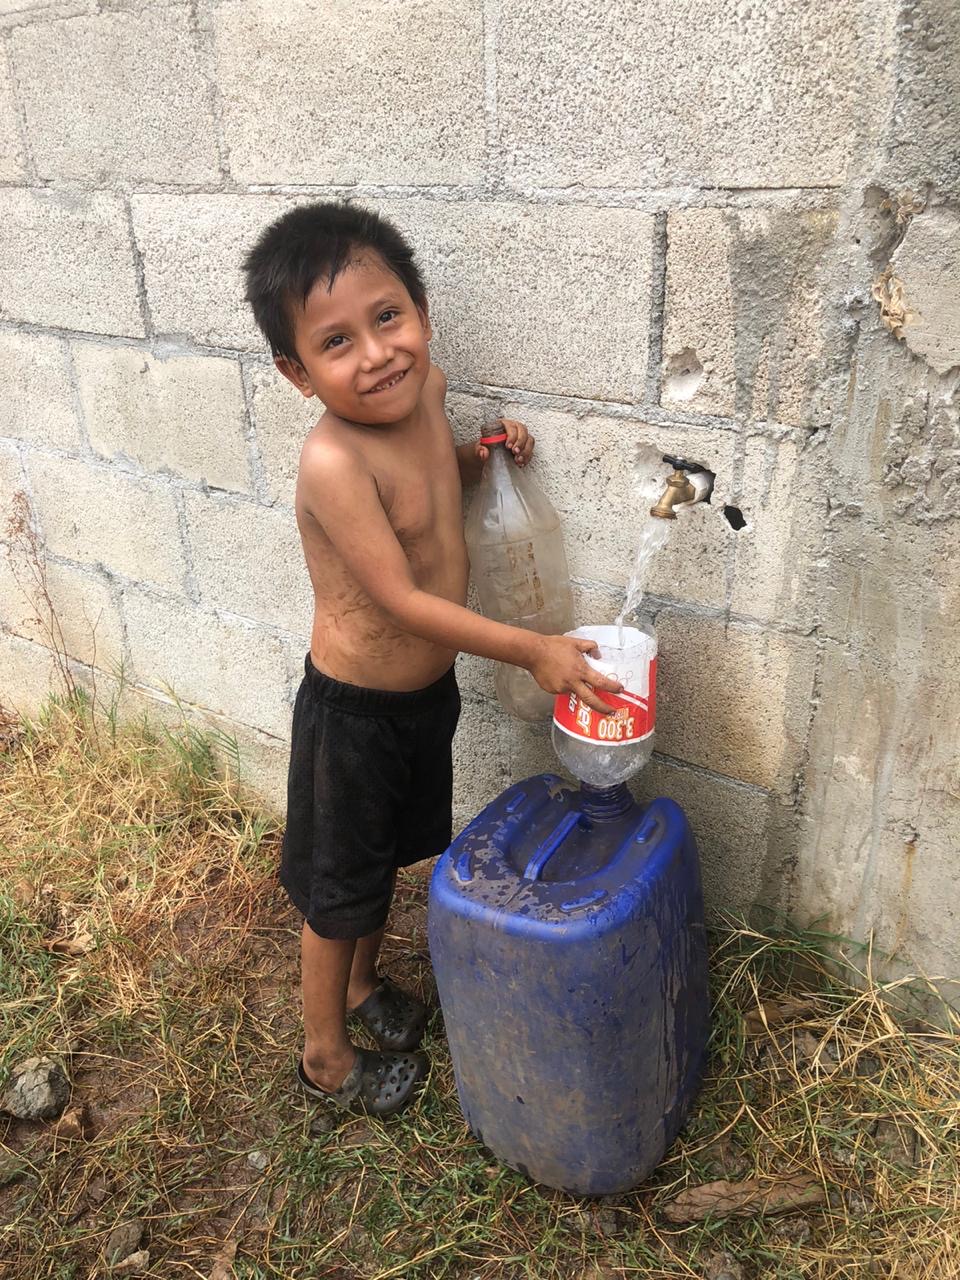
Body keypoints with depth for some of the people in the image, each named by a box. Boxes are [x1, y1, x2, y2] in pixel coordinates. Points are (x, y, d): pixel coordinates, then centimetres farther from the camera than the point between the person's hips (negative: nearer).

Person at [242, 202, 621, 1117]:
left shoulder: (424, 390, -7)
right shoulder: (333, 461, -31)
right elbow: (401, 600, -29)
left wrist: (487, 453, -4)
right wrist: (531, 651, -26)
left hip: (427, 689, 8)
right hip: (354, 710, -7)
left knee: (391, 852, 28)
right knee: (339, 886, 14)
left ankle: (363, 982, 55)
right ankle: (325, 1053, 40)